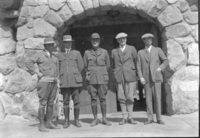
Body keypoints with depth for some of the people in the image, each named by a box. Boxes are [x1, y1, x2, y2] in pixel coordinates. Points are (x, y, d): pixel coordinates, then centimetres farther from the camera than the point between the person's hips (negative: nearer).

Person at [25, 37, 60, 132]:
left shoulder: (54, 57, 18)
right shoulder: (39, 55, -2)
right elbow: (28, 63, -12)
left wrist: (57, 79, 11)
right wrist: (37, 72, -13)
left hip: (53, 82, 6)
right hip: (44, 81, -6)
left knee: (51, 103, 7)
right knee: (43, 103, -7)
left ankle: (49, 123, 14)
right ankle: (41, 125, -3)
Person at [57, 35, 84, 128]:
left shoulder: (77, 53, 9)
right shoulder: (59, 55, 11)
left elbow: (81, 66, 8)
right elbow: (57, 68, 13)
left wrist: (75, 76, 10)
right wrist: (62, 77, 9)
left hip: (75, 81, 0)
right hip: (64, 81, 1)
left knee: (76, 101, 0)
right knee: (65, 101, 1)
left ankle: (77, 120, 10)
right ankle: (66, 121, 9)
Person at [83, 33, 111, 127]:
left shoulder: (104, 52, 7)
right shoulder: (87, 52, 7)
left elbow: (108, 65, 13)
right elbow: (85, 66, 13)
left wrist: (100, 72, 9)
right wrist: (89, 74, 8)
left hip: (102, 78, 0)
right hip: (91, 79, 0)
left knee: (103, 98, 0)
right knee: (93, 98, 1)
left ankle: (104, 119, 7)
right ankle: (95, 119, 9)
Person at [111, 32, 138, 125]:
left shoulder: (132, 49, 8)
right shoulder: (114, 51, 12)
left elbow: (136, 61, 12)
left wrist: (136, 73, 12)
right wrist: (116, 75, 11)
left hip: (130, 76, -1)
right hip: (119, 77, 1)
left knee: (130, 97, -4)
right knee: (121, 98, -2)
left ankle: (130, 117, 6)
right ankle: (124, 118, 5)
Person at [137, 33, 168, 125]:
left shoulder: (158, 50, 7)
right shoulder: (140, 52, 9)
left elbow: (165, 61, 7)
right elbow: (139, 66, 4)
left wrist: (160, 68, -9)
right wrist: (141, 78, -8)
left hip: (156, 77, -1)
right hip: (146, 78, 1)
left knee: (157, 98, -3)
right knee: (148, 98, 0)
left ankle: (159, 118, 3)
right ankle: (150, 118, 4)